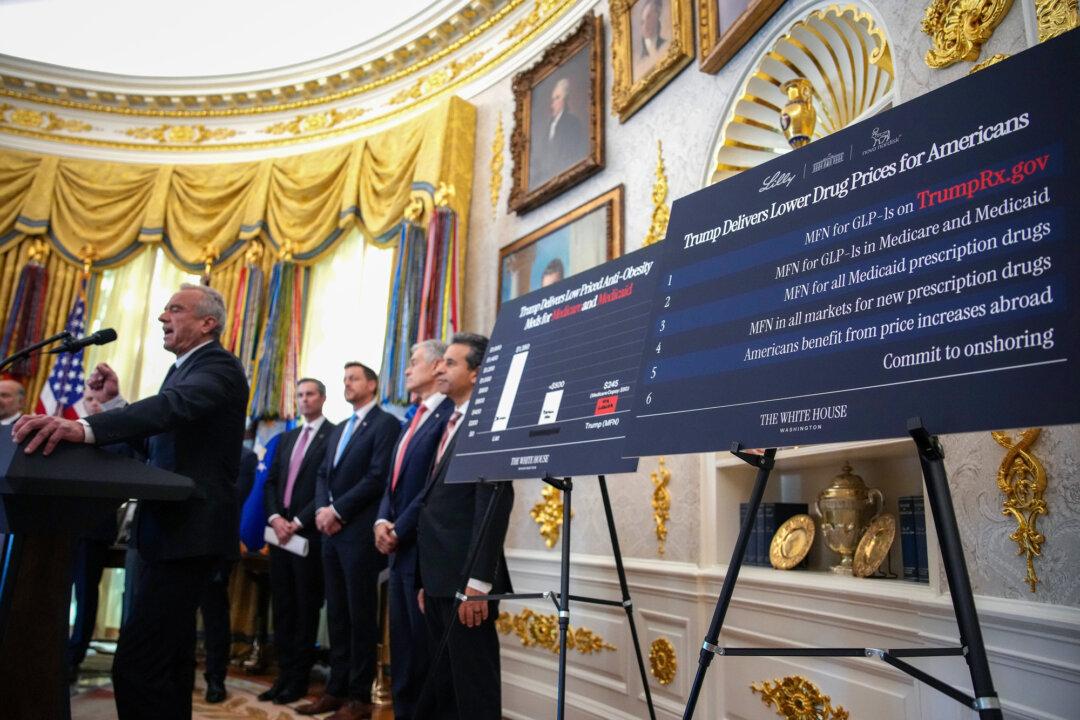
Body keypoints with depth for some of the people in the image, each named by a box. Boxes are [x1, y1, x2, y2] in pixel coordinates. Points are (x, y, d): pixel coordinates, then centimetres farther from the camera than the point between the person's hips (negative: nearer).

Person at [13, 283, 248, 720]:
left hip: (189, 531, -11)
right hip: (170, 528, 11)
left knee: (136, 665, -14)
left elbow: (175, 405, -35)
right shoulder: (182, 369, 18)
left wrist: (86, 428, -47)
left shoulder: (219, 366, -13)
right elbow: (154, 441, 16)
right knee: (170, 657, 21)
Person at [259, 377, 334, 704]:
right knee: (282, 607, 10)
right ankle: (284, 674, 20)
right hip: (280, 530, 6)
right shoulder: (287, 438, 17)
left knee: (306, 607, 3)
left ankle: (299, 678, 14)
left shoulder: (334, 435, -5)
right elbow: (270, 481, 14)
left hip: (310, 533, -6)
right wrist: (275, 517, -3)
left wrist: (299, 522, -14)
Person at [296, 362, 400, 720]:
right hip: (332, 532, 8)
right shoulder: (338, 430, 21)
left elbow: (378, 477, -15)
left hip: (360, 532, -8)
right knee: (337, 615, 12)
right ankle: (336, 689, 22)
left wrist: (338, 510, -13)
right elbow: (323, 474, 17)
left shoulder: (386, 423, -6)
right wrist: (322, 509, -2)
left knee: (360, 616, 0)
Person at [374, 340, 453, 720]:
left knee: (425, 646, 0)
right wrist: (382, 521, 1)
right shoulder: (414, 421, 19)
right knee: (402, 645, 16)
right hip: (400, 549, 9)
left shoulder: (450, 414, -12)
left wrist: (399, 530, -14)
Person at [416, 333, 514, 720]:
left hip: (466, 579, -9)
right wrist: (428, 580, 16)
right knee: (442, 685, 17)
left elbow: (493, 507, -19)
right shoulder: (451, 425, 17)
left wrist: (477, 582, -21)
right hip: (440, 578, 9)